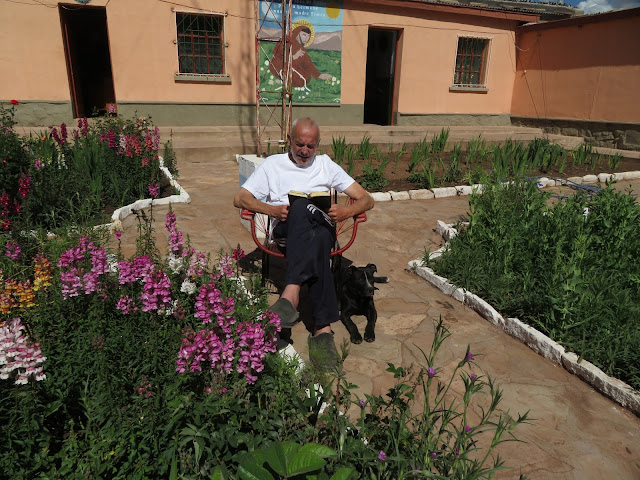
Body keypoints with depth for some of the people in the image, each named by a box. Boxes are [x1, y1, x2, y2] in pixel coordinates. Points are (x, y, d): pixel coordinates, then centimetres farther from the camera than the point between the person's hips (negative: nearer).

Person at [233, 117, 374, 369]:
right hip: (286, 229, -1)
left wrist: (347, 211, -6)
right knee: (302, 206, -39)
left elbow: (367, 200, 18)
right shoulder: (273, 164, 23)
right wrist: (271, 209, -6)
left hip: (322, 228, 1)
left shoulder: (326, 165, 26)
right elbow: (239, 199, 13)